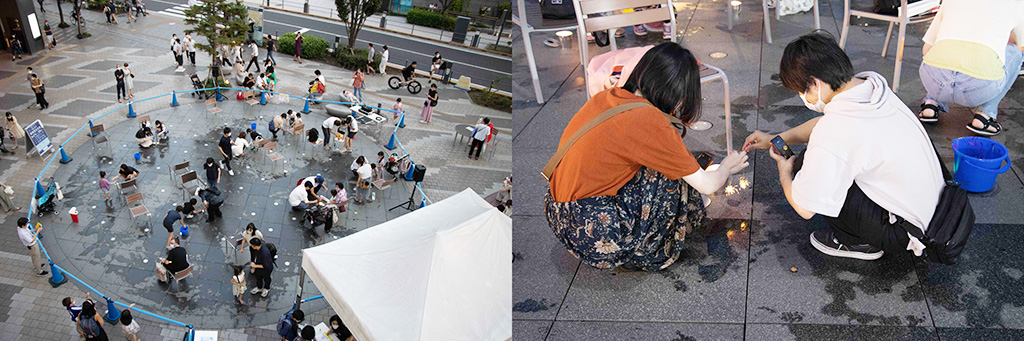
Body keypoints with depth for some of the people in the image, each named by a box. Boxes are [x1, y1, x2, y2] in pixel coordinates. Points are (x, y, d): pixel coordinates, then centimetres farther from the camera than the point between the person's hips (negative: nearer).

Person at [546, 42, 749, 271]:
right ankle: (644, 254, 14)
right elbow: (707, 185, -6)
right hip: (594, 237, -8)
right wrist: (727, 168, 17)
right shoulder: (650, 121, -17)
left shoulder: (605, 97, 3)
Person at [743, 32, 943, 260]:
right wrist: (776, 139, 16)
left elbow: (804, 208, -21)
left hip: (902, 231, -9)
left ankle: (858, 242, 5)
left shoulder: (833, 134, -30)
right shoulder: (871, 83, -4)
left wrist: (784, 173, -1)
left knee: (803, 166, -12)